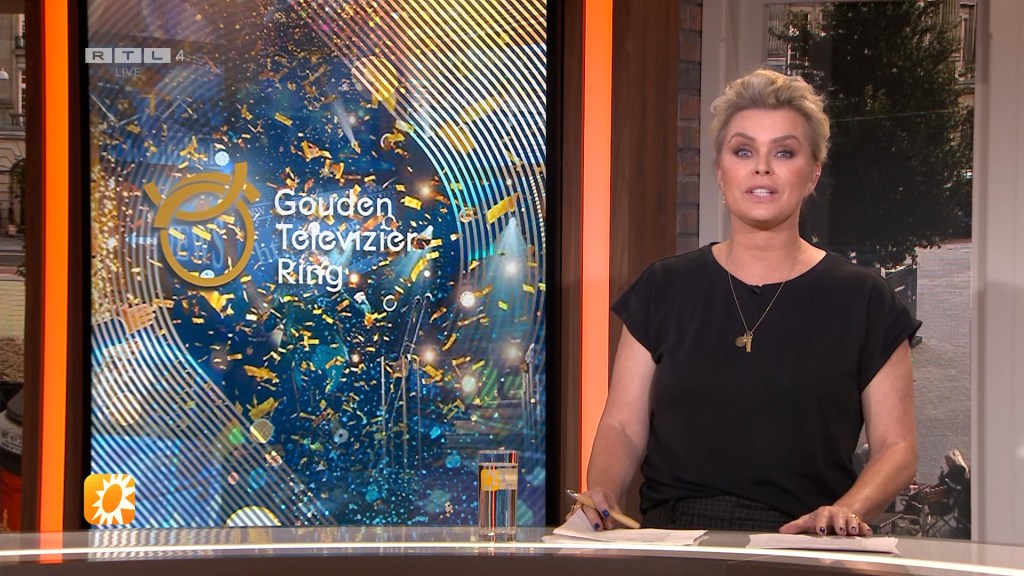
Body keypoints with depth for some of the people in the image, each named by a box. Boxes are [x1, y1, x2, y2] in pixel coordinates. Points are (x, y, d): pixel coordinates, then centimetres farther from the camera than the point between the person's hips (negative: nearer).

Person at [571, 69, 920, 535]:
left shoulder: (861, 300, 9)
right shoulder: (665, 290, 13)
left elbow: (896, 445, 8)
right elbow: (622, 426, 11)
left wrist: (847, 510, -12)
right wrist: (601, 494, -10)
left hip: (803, 556, 0)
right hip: (670, 550, 1)